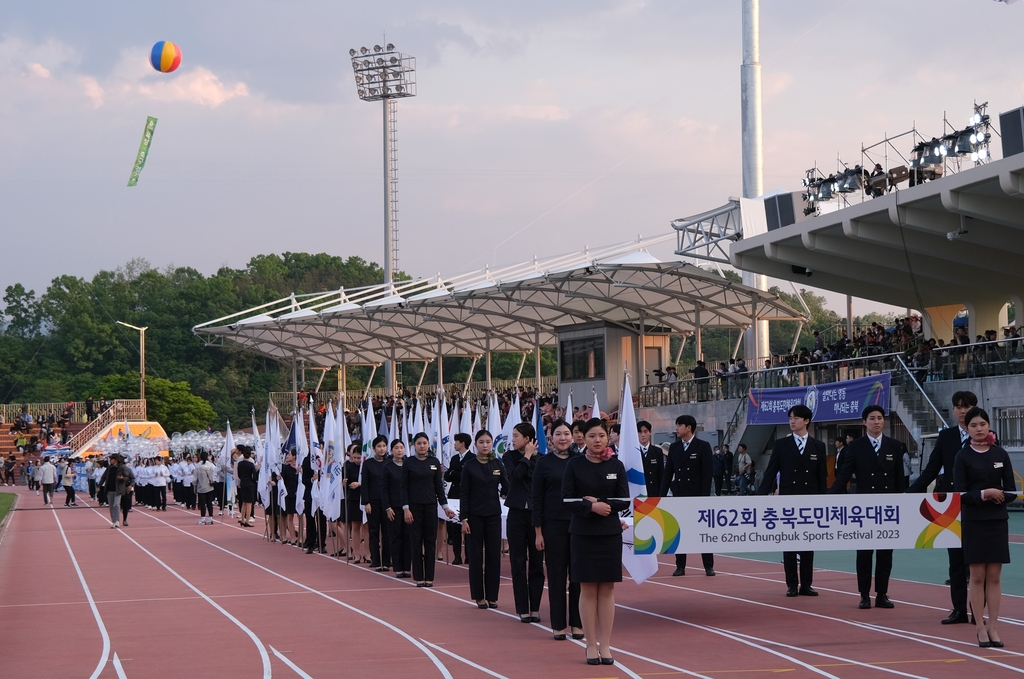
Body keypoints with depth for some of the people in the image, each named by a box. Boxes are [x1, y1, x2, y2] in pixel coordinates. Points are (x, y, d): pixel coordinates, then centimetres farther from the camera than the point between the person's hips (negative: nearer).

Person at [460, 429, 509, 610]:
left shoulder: (498, 465, 5)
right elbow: (463, 494, -4)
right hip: (475, 515, -2)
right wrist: (463, 519, -9)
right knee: (476, 556, 1)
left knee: (494, 555, 3)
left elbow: (506, 488, 4)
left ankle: (492, 596, 10)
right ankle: (479, 596, 8)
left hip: (493, 515, 2)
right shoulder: (469, 466, -3)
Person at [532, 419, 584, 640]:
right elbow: (537, 499, -1)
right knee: (556, 574, 3)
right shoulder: (544, 463, -1)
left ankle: (576, 622, 12)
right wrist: (538, 532, -5)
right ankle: (558, 624, 9)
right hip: (554, 524, -2)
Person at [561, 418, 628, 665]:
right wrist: (591, 507, -19)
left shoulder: (616, 465, 3)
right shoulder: (574, 465, -1)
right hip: (583, 533, -1)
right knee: (588, 590, 1)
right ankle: (591, 645, 8)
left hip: (610, 533, 1)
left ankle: (605, 645, 8)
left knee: (607, 590, 3)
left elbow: (624, 501, 0)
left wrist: (600, 503, -13)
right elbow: (568, 499, -6)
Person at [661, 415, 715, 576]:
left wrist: (704, 497, -13)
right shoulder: (674, 448, 8)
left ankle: (709, 566, 4)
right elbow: (667, 473, 9)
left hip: (697, 496, -4)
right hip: (679, 496, 4)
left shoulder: (703, 447, -4)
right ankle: (680, 566, 7)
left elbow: (707, 474, -7)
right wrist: (662, 496, 4)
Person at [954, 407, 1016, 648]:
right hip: (973, 522, -2)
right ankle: (981, 628, 6)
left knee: (994, 576, 3)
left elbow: (1011, 492, 4)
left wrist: (998, 496, -14)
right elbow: (961, 494, -8)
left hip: (997, 521, 2)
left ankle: (993, 628, 7)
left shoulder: (1001, 455, 4)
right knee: (978, 576, 1)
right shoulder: (963, 457, -3)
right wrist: (983, 494, -21)